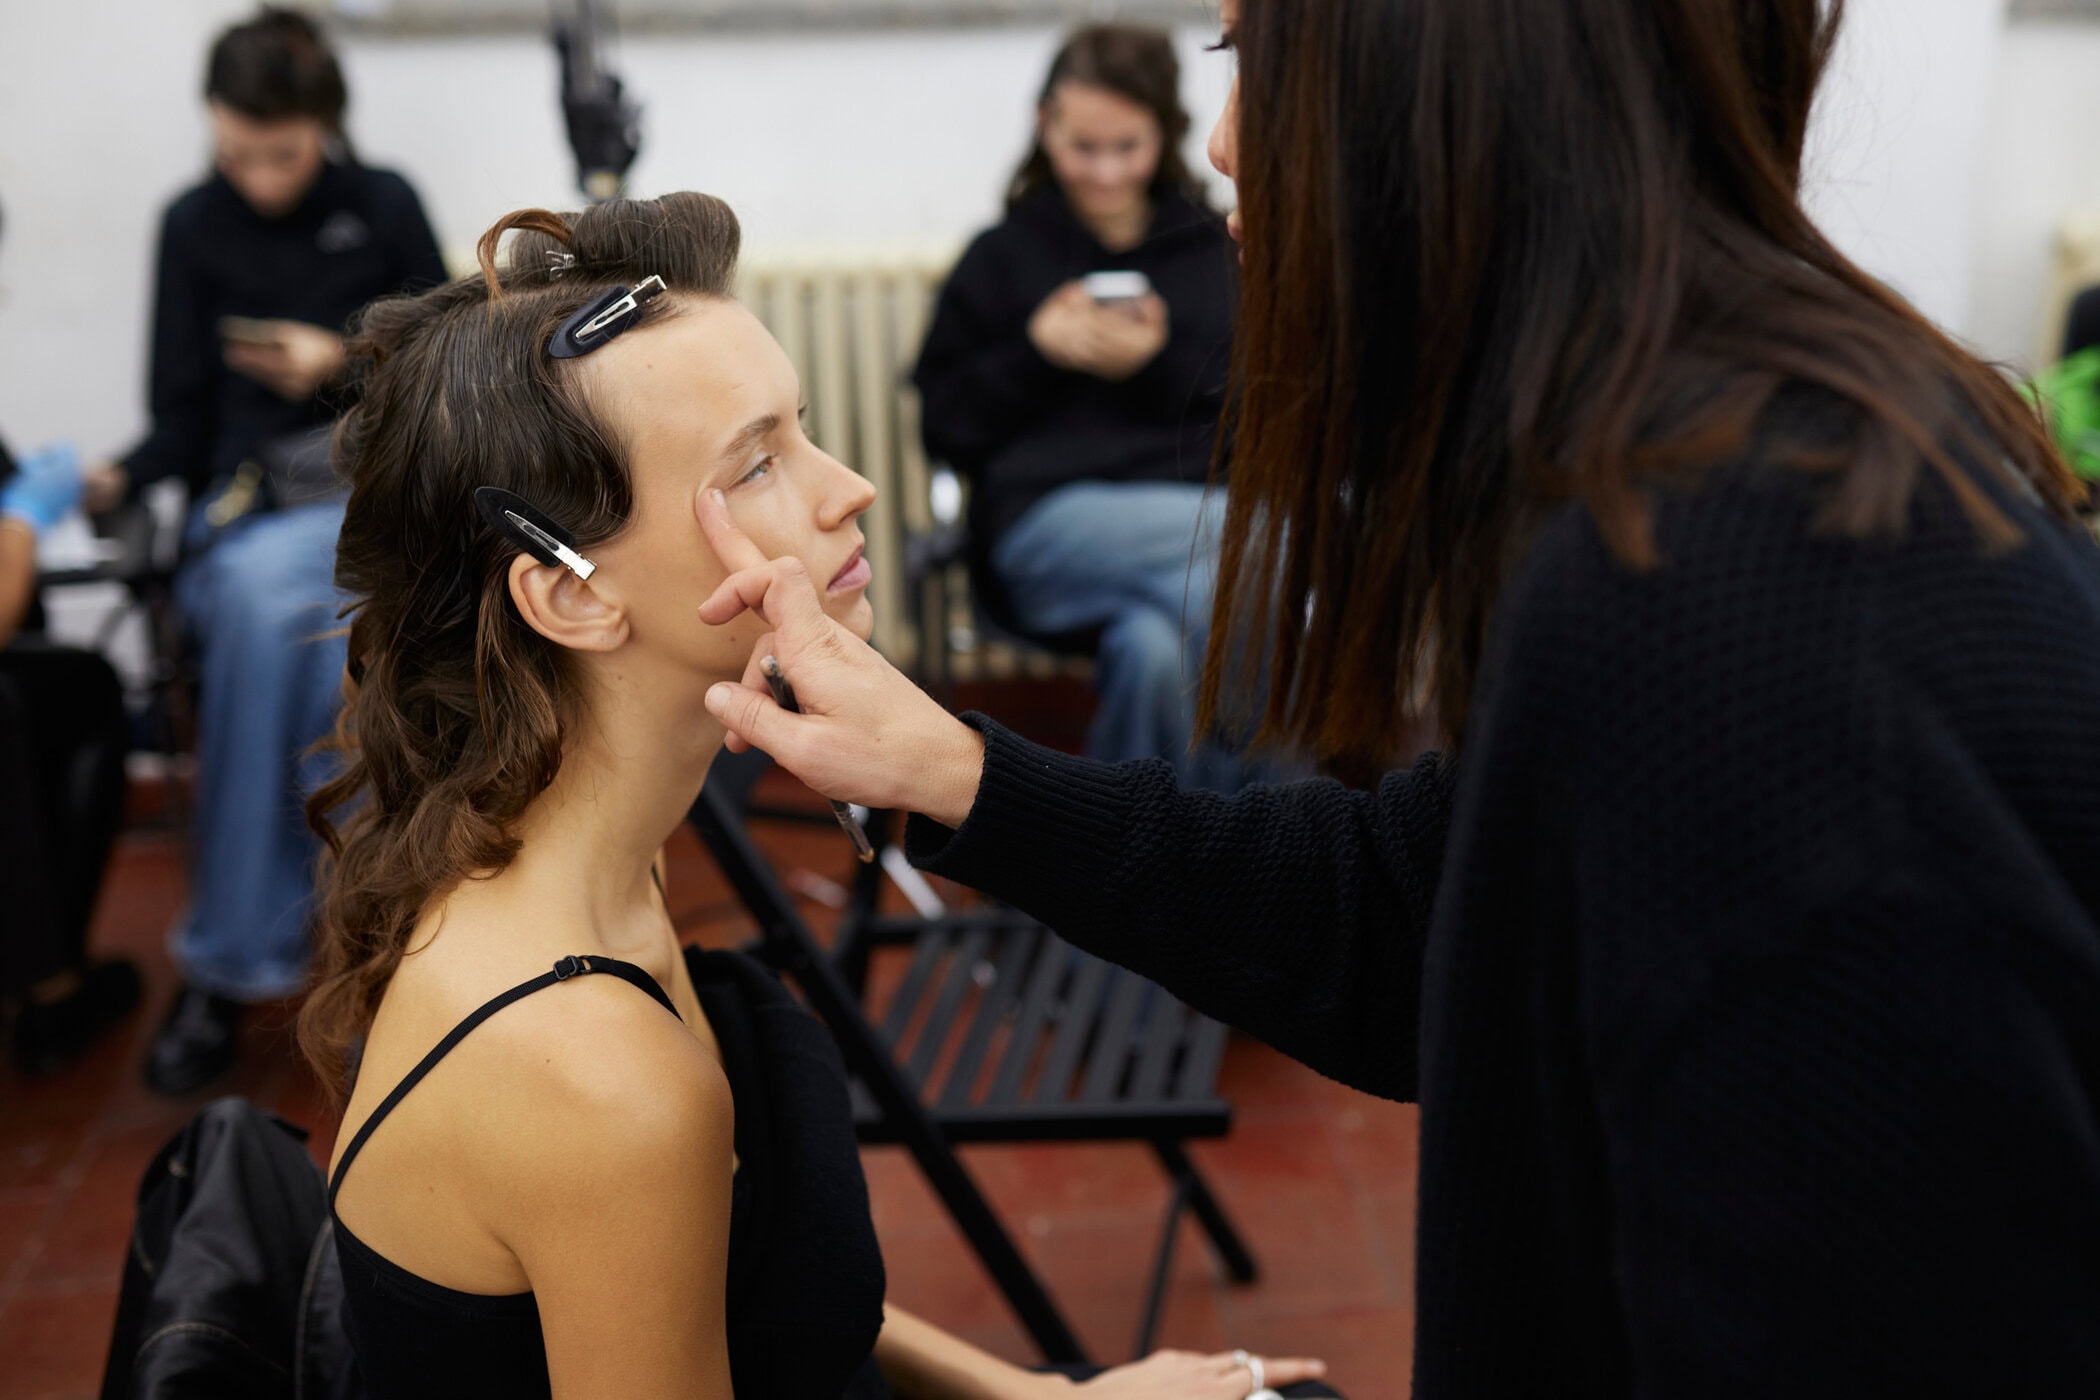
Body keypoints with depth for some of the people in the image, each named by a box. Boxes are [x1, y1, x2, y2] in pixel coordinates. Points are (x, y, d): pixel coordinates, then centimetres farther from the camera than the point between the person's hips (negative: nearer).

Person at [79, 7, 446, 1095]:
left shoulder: (383, 206, 7)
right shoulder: (194, 227, 7)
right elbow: (183, 416, 5)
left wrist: (346, 359, -9)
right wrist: (121, 478, -15)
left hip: (382, 488, 0)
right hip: (249, 504, 0)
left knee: (298, 623, -36)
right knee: (263, 607, -37)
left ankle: (228, 963, -26)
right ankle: (234, 961, -28)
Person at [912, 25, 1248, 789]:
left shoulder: (1218, 250, 22)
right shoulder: (1001, 258, 19)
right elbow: (946, 427, 14)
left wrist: (1160, 365, -3)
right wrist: (1035, 349, -2)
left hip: (1205, 504, 2)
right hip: (1048, 517, -1)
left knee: (1152, 646, -36)